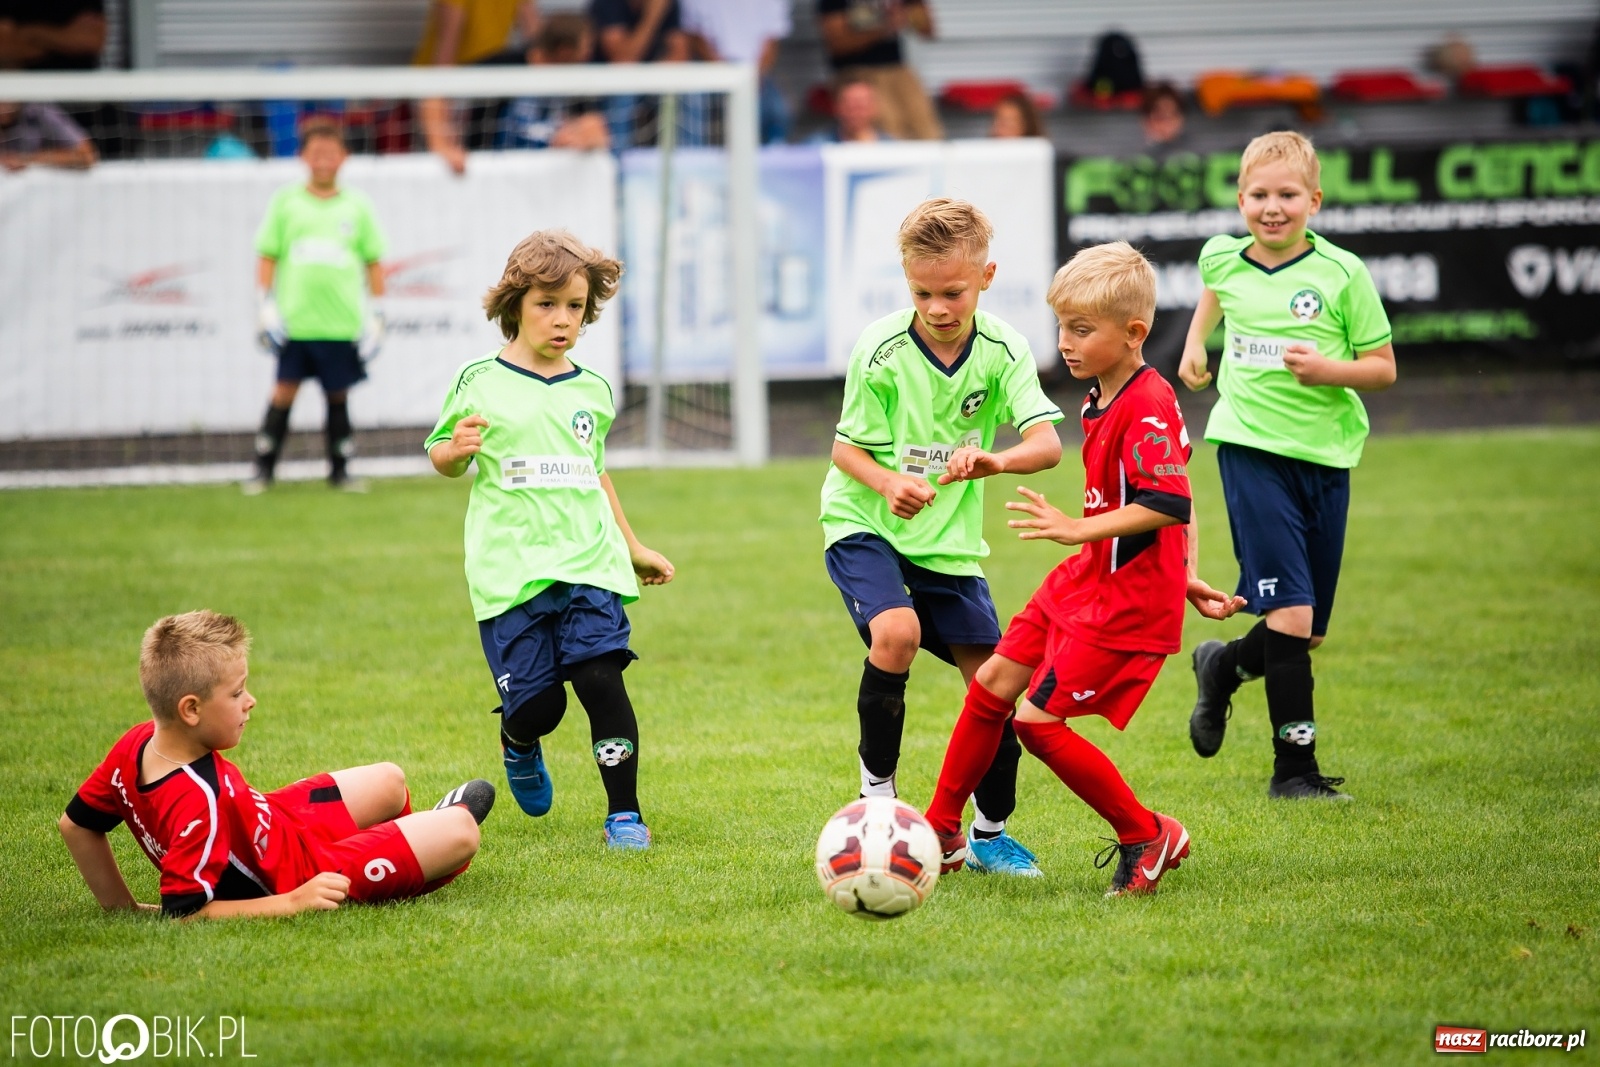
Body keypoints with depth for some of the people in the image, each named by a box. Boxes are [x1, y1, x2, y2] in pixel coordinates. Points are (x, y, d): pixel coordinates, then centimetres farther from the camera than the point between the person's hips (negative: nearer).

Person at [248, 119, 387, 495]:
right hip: (295, 320, -1)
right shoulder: (286, 202, 5)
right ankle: (264, 470, 4)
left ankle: (340, 471, 15)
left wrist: (376, 316, 7)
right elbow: (267, 256, 6)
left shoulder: (357, 206, 7)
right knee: (284, 391, -3)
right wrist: (266, 306, -3)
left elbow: (374, 263, 11)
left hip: (342, 323, 1)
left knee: (339, 395, 6)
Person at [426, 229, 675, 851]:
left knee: (601, 677, -15)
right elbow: (442, 460, 11)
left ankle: (624, 814, -4)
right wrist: (457, 447, -13)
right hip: (510, 568, -2)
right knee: (537, 703, -5)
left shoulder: (592, 392, 13)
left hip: (588, 565, 2)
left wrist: (634, 548, 30)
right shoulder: (480, 383, 1)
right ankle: (519, 748, 33)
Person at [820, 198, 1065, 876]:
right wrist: (888, 483, -29)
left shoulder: (1002, 350, -10)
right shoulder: (881, 350, -16)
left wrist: (996, 461, -41)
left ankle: (990, 834, 19)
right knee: (896, 631, -30)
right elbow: (847, 447, -8)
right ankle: (877, 789, -11)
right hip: (864, 524, -3)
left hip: (948, 539, 3)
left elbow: (1047, 443, -20)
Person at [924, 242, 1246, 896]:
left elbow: (1168, 505, -30)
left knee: (1038, 719, -12)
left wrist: (1077, 530, -32)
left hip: (1128, 599, -10)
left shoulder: (1149, 405, -20)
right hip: (1085, 580, 10)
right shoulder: (1101, 400, 12)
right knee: (991, 684, 13)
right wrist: (1185, 578, 21)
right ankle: (940, 834, 26)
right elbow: (1176, 504, 21)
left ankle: (1147, 839, 2)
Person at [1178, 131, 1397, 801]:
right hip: (1252, 449, -1)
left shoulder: (1342, 273, -5)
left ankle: (1223, 668, 39)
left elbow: (1383, 368, -1)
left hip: (1326, 454, 1)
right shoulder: (1222, 259, 2)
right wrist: (1195, 342, 20)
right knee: (1289, 616, -14)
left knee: (1309, 632, 9)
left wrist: (1328, 369, -18)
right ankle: (1295, 768, -6)